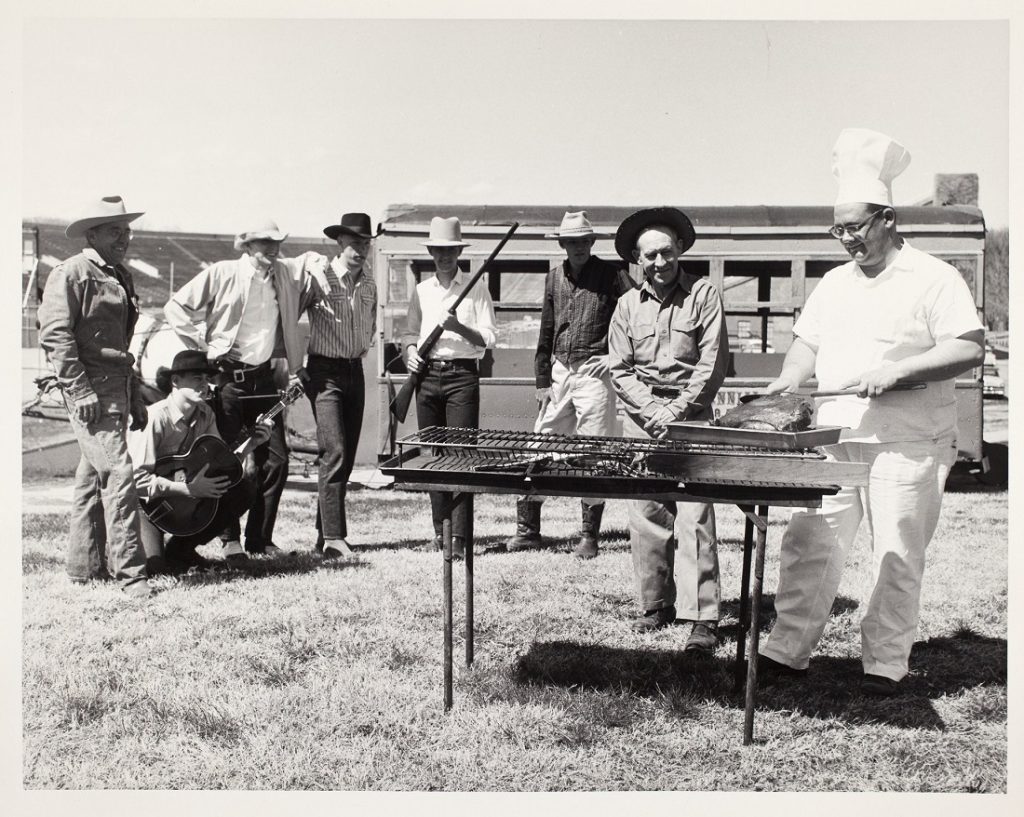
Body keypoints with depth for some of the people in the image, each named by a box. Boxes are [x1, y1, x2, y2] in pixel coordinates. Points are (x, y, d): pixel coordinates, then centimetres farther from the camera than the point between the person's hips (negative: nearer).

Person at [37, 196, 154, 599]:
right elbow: (55, 335, -14)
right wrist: (80, 391, -20)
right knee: (117, 474, -13)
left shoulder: (122, 277, 20)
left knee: (93, 476, 13)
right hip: (90, 387, -9)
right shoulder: (71, 273, -7)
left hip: (117, 384, 9)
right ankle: (129, 571, -11)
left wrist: (135, 397, 22)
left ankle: (85, 566, 21)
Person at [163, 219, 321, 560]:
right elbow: (175, 307, -2)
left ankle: (260, 538, 12)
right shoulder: (222, 274, -3)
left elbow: (316, 260, 26)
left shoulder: (288, 273, 9)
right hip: (226, 377, -4)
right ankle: (231, 538, 11)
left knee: (276, 459, 2)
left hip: (263, 378, 5)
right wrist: (201, 346, -6)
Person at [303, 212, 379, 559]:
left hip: (355, 372, 6)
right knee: (334, 452, -15)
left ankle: (325, 533, 17)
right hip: (325, 372, -6)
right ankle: (333, 538, -14)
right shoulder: (317, 278, -8)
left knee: (347, 456, 7)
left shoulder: (369, 284, 10)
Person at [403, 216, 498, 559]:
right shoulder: (422, 290, 14)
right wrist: (411, 351, -3)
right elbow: (410, 332, 18)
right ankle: (439, 528, 16)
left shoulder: (476, 289, 3)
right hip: (427, 376, 4)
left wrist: (459, 328, -18)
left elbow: (489, 338, -3)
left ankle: (459, 535, -10)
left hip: (462, 376, -4)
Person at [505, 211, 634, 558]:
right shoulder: (554, 277, 11)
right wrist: (542, 380, 9)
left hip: (594, 372, -4)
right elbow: (546, 334, 13)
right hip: (559, 372, 5)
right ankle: (528, 528, 14)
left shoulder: (611, 275, -2)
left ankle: (590, 535, 8)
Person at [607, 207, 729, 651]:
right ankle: (656, 606, 15)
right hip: (641, 418, 4)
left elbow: (713, 364, -5)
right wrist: (651, 409, -8)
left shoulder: (703, 294, 0)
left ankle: (703, 618, -7)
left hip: (691, 417, -4)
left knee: (694, 517, -8)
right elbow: (619, 369, 6)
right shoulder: (628, 304, 10)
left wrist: (676, 410, -11)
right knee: (645, 516, 5)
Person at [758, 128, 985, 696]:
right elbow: (807, 342, 20)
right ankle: (787, 651, 12)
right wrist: (791, 377, -1)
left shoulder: (934, 279, -4)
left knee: (897, 560, 2)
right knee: (807, 547, 3)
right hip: (834, 441, 5)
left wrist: (897, 370, -21)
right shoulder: (834, 283, 15)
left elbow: (970, 348, -12)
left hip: (907, 447, -5)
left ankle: (885, 665, 13)